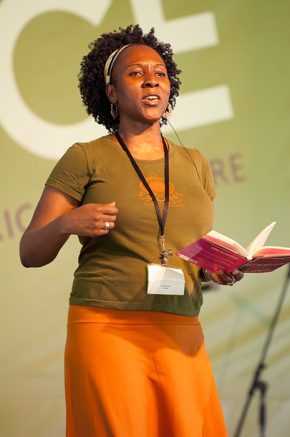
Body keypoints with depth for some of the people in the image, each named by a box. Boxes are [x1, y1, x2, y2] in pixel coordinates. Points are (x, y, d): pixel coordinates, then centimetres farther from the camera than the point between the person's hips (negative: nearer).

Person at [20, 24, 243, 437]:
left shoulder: (194, 163, 14)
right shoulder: (86, 159, 1)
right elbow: (29, 253, 1)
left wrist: (219, 270, 0)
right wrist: (67, 224, -20)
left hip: (181, 336, 4)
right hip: (107, 328, -4)